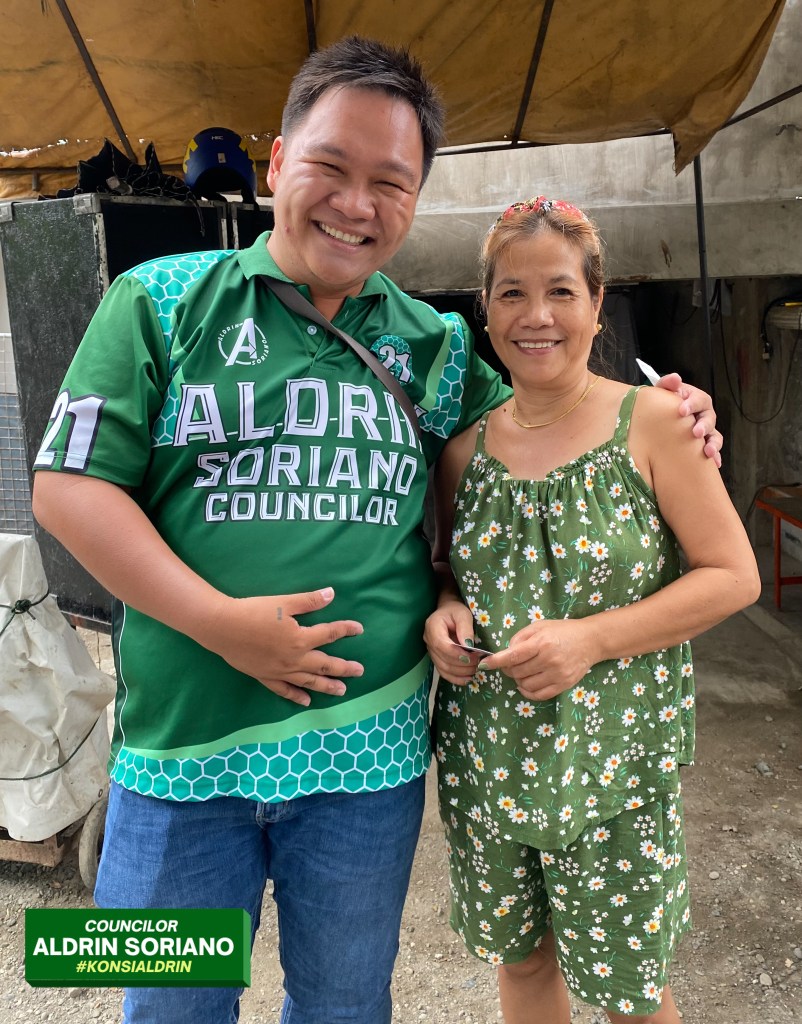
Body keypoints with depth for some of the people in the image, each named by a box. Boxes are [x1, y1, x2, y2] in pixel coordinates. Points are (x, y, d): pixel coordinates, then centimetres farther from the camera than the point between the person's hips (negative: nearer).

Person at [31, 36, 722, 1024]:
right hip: (185, 746, -1)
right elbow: (69, 486, -6)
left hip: (369, 748, 2)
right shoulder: (161, 301, -2)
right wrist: (218, 621, -17)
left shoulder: (435, 344, 5)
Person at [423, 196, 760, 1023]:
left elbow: (734, 576, -9)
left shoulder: (653, 423, -9)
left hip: (615, 763, -3)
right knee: (517, 957, 22)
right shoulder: (466, 445, 1)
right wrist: (442, 611, -9)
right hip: (484, 760, 3)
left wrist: (590, 638, -19)